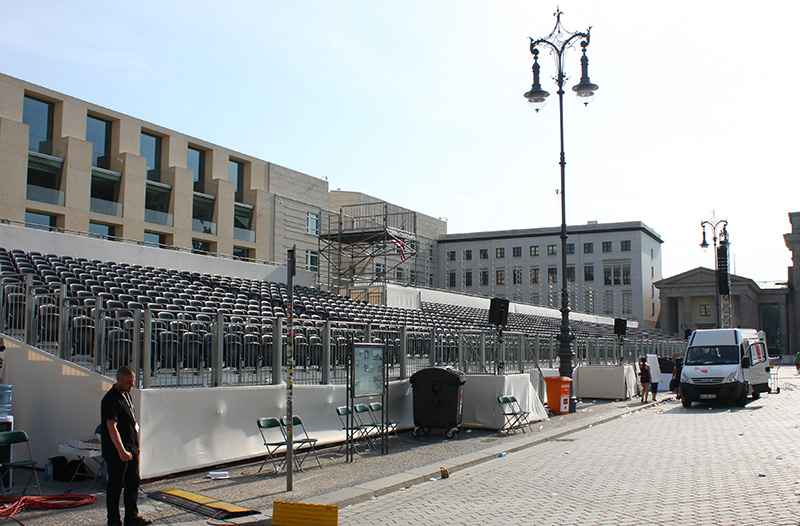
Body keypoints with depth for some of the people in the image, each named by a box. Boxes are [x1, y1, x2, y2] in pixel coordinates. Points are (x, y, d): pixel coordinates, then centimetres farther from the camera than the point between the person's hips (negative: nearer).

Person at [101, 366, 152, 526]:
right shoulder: (110, 399, -16)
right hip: (116, 452, -9)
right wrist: (121, 451, -27)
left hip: (131, 449, 9)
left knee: (133, 484, 13)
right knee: (115, 486, 1)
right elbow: (112, 428, -23)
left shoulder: (127, 395, 13)